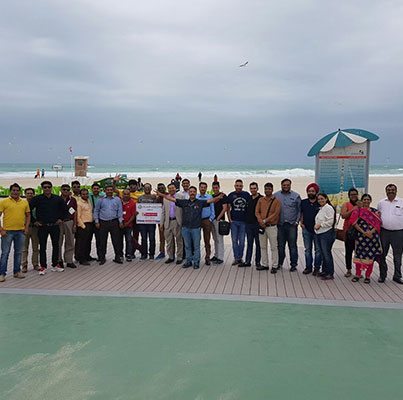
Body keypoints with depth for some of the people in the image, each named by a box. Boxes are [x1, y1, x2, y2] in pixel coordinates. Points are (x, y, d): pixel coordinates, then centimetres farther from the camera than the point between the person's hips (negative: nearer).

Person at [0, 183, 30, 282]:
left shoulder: (25, 202, 9)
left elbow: (28, 215, 17)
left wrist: (27, 227, 5)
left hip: (21, 231, 4)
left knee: (18, 252, 11)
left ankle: (17, 271, 22)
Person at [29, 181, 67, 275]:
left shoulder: (57, 199, 4)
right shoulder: (37, 199, -4)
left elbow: (64, 208, 18)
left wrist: (60, 218, 10)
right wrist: (34, 221, -1)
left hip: (55, 226, 3)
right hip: (42, 226, -2)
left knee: (56, 246, 8)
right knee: (42, 247, 2)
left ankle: (55, 265, 20)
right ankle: (43, 267, 11)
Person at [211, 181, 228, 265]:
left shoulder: (223, 196, -5)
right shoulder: (211, 196, 15)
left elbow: (224, 208, -12)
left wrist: (218, 218, -16)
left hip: (219, 220, -7)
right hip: (212, 220, 7)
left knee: (219, 239, -7)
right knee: (215, 239, 13)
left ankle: (220, 258, -4)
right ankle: (216, 255, 22)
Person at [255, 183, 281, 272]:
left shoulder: (276, 201, -2)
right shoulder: (260, 200, 11)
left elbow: (276, 213, -10)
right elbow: (257, 212, 5)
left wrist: (265, 220, -15)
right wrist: (260, 221, -12)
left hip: (272, 227, -4)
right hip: (261, 226, 5)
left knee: (274, 247, -2)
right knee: (263, 247, 10)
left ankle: (274, 266, 4)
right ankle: (264, 265, 19)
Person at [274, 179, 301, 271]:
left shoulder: (296, 196, 6)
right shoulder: (276, 195, 9)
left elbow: (299, 210, 7)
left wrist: (297, 221, -3)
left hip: (292, 225, -1)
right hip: (280, 224, 1)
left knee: (292, 245, 0)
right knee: (280, 245, 8)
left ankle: (293, 264, 8)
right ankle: (279, 263, 19)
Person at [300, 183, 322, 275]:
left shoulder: (320, 203, -3)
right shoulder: (303, 202, 6)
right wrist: (301, 222, 4)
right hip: (306, 229, 3)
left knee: (318, 250, 3)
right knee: (307, 249, 9)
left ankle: (317, 268, 11)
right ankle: (308, 267, 18)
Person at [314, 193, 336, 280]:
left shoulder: (328, 208, -10)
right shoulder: (321, 209, 18)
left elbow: (330, 221, -17)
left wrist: (320, 225, -12)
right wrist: (316, 226, 8)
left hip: (327, 234, -9)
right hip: (320, 234, 9)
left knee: (327, 253, -8)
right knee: (322, 253, 13)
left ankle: (330, 274, -1)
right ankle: (324, 271, 23)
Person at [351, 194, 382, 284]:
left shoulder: (375, 211, 9)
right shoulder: (358, 211, 5)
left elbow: (378, 223, 2)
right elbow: (354, 222, -4)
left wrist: (371, 232, -14)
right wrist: (363, 232, -14)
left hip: (373, 236, 1)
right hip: (361, 236, -1)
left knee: (371, 255, 1)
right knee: (359, 255, 1)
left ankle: (368, 276, 11)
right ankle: (358, 275, 13)